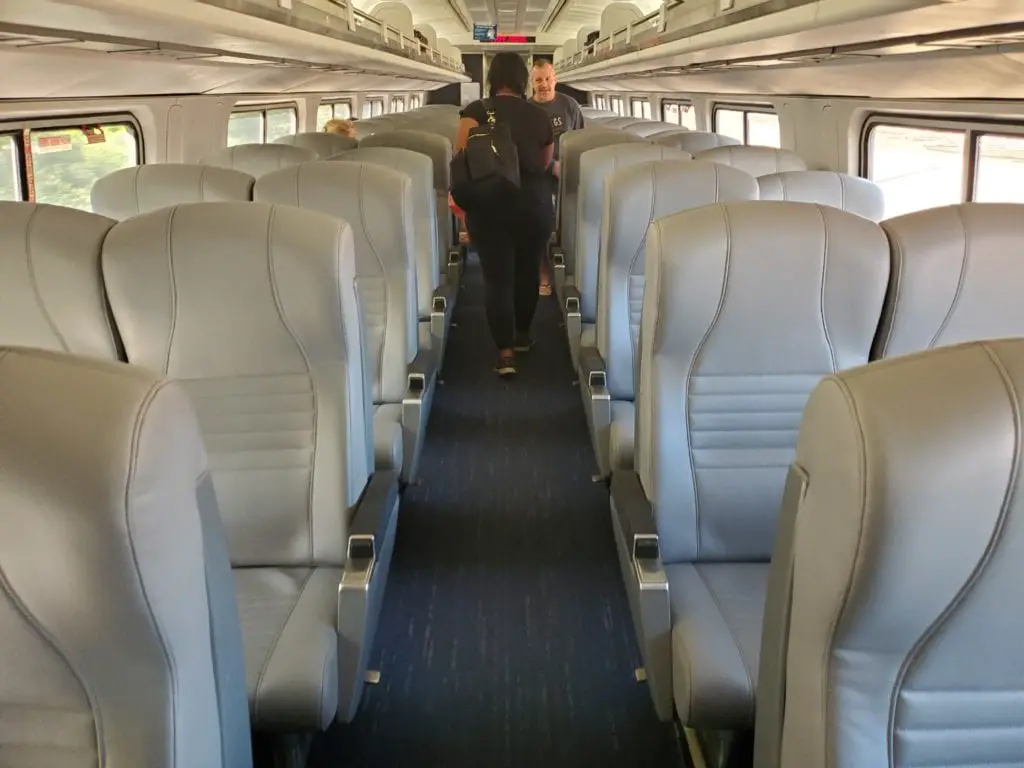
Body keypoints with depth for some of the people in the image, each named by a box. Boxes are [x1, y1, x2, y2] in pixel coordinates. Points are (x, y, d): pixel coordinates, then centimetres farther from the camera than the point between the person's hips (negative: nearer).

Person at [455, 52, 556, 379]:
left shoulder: (476, 111, -4)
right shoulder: (541, 116, 5)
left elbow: (461, 155, -14)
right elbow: (546, 163, 12)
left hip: (490, 204, -2)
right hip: (535, 203, 2)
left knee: (496, 276, 1)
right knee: (528, 269, 18)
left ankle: (505, 352, -5)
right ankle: (522, 335, 34)